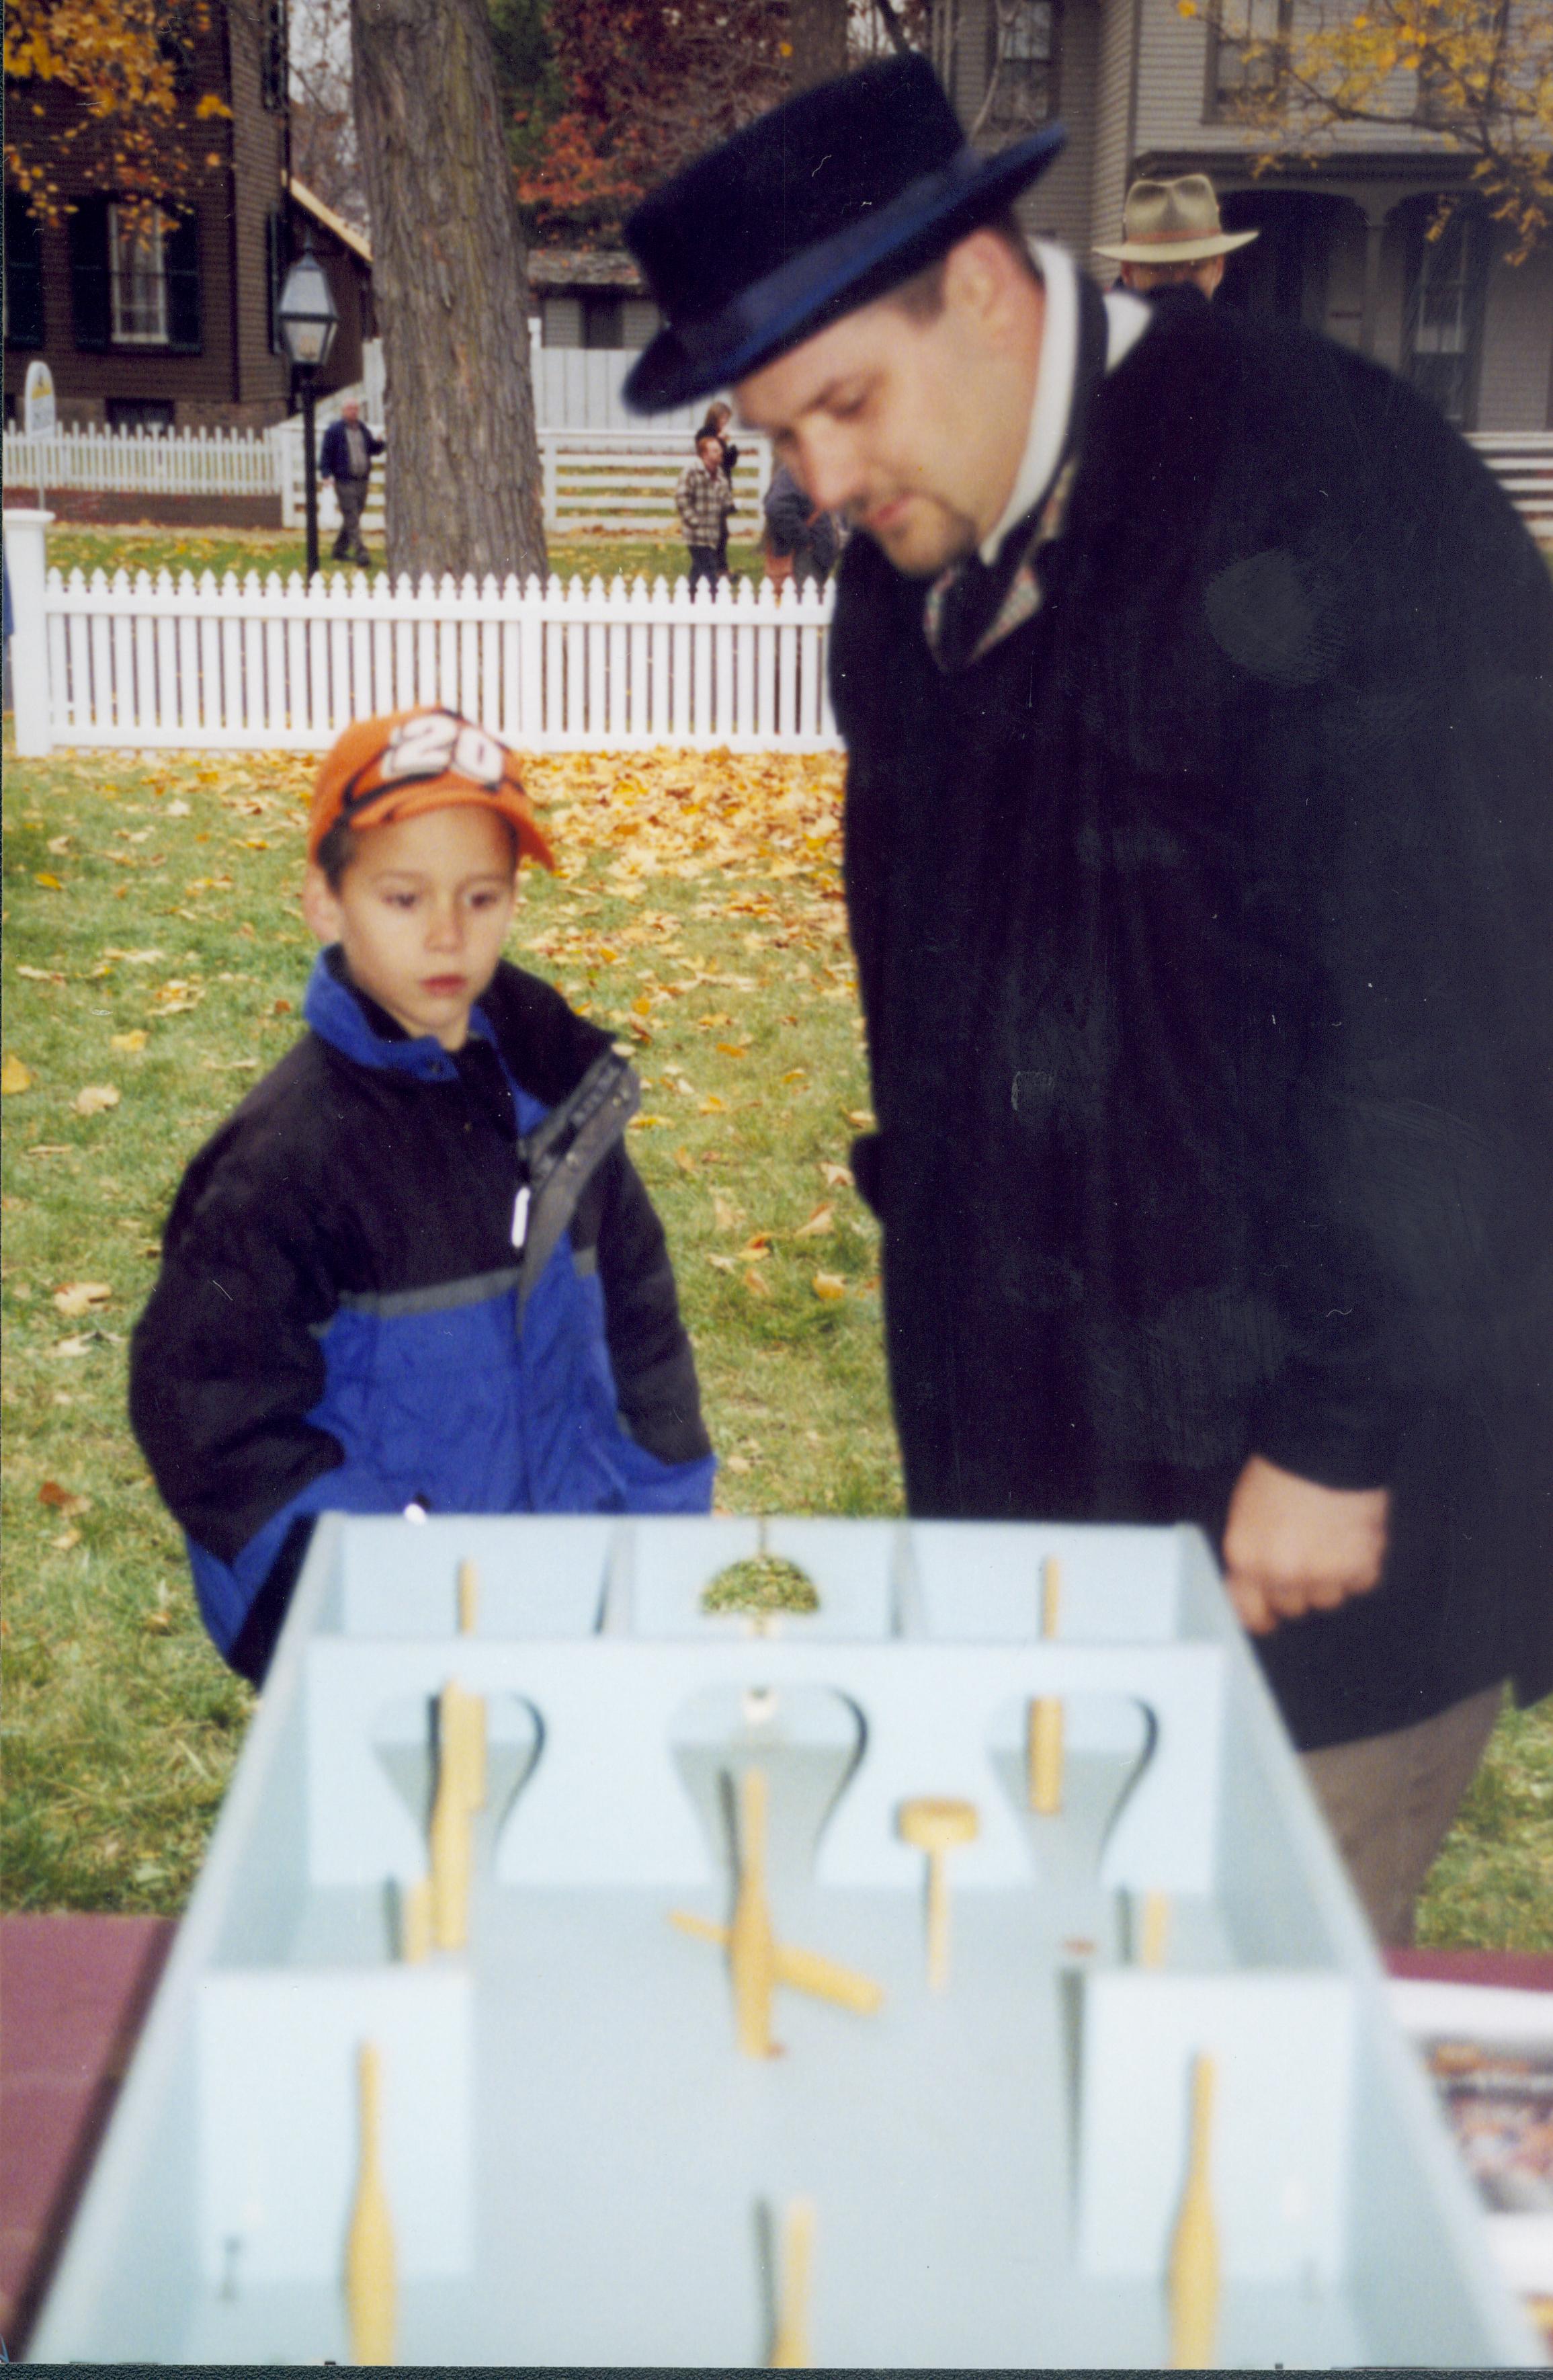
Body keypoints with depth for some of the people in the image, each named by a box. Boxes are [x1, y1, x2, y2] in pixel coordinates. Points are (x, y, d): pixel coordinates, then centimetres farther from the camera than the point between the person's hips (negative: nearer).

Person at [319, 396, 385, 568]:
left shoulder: (363, 429, 14)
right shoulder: (334, 430, -4)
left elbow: (374, 450, 17)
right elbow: (326, 454, -6)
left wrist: (378, 441, -5)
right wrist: (327, 475, -16)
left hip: (362, 481, 7)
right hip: (345, 482, -7)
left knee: (353, 518, 13)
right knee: (352, 521, -11)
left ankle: (340, 550, 25)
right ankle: (360, 554, -17)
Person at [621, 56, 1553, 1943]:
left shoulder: (1308, 498, -17)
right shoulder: (915, 571, 8)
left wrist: (1343, 1435, -17)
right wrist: (947, 1301, 14)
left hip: (1309, 1451, -7)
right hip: (1041, 1436, 8)